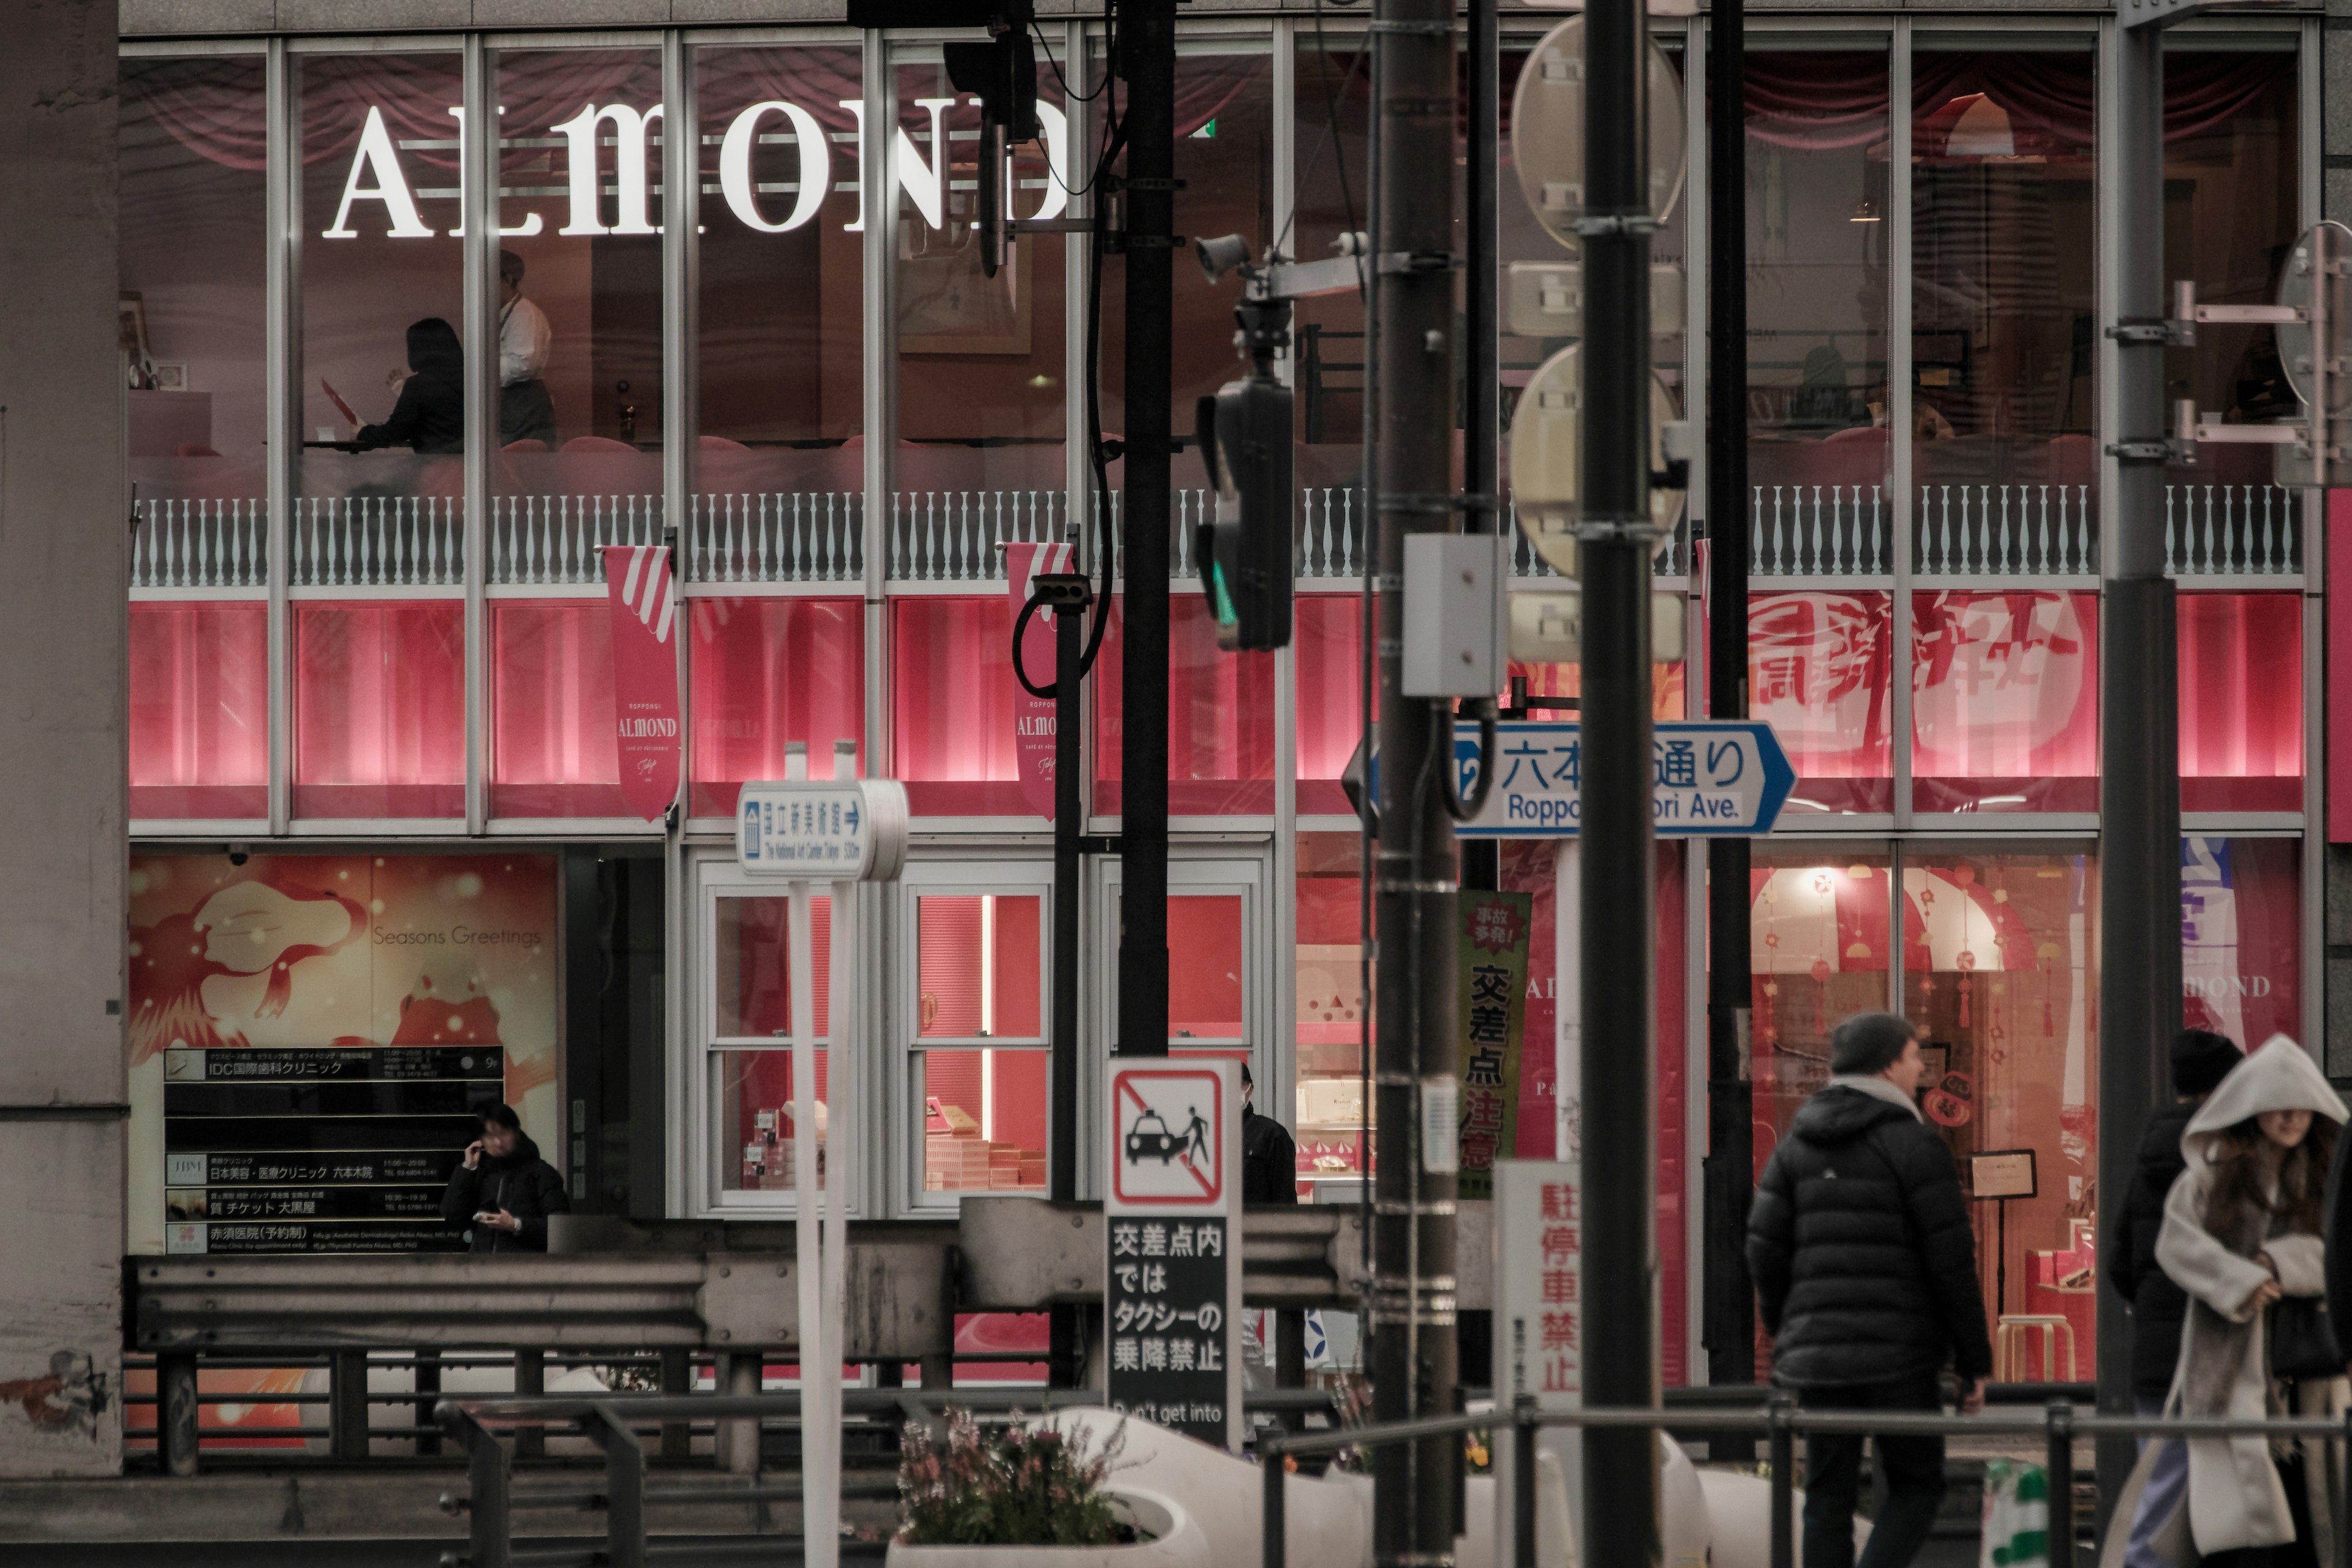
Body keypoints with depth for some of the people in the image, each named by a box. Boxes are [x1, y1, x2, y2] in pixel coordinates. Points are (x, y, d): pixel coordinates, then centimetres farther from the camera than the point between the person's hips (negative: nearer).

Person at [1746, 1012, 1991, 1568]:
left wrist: (1785, 1337, 19)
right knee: (1915, 1488, 7)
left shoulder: (1796, 1146, 9)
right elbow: (1951, 1260, -9)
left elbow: (1765, 1250, 7)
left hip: (1818, 1353, 4)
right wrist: (1975, 1360, -2)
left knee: (1828, 1498, 9)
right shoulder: (1912, 1145, -7)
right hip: (1899, 1355, -4)